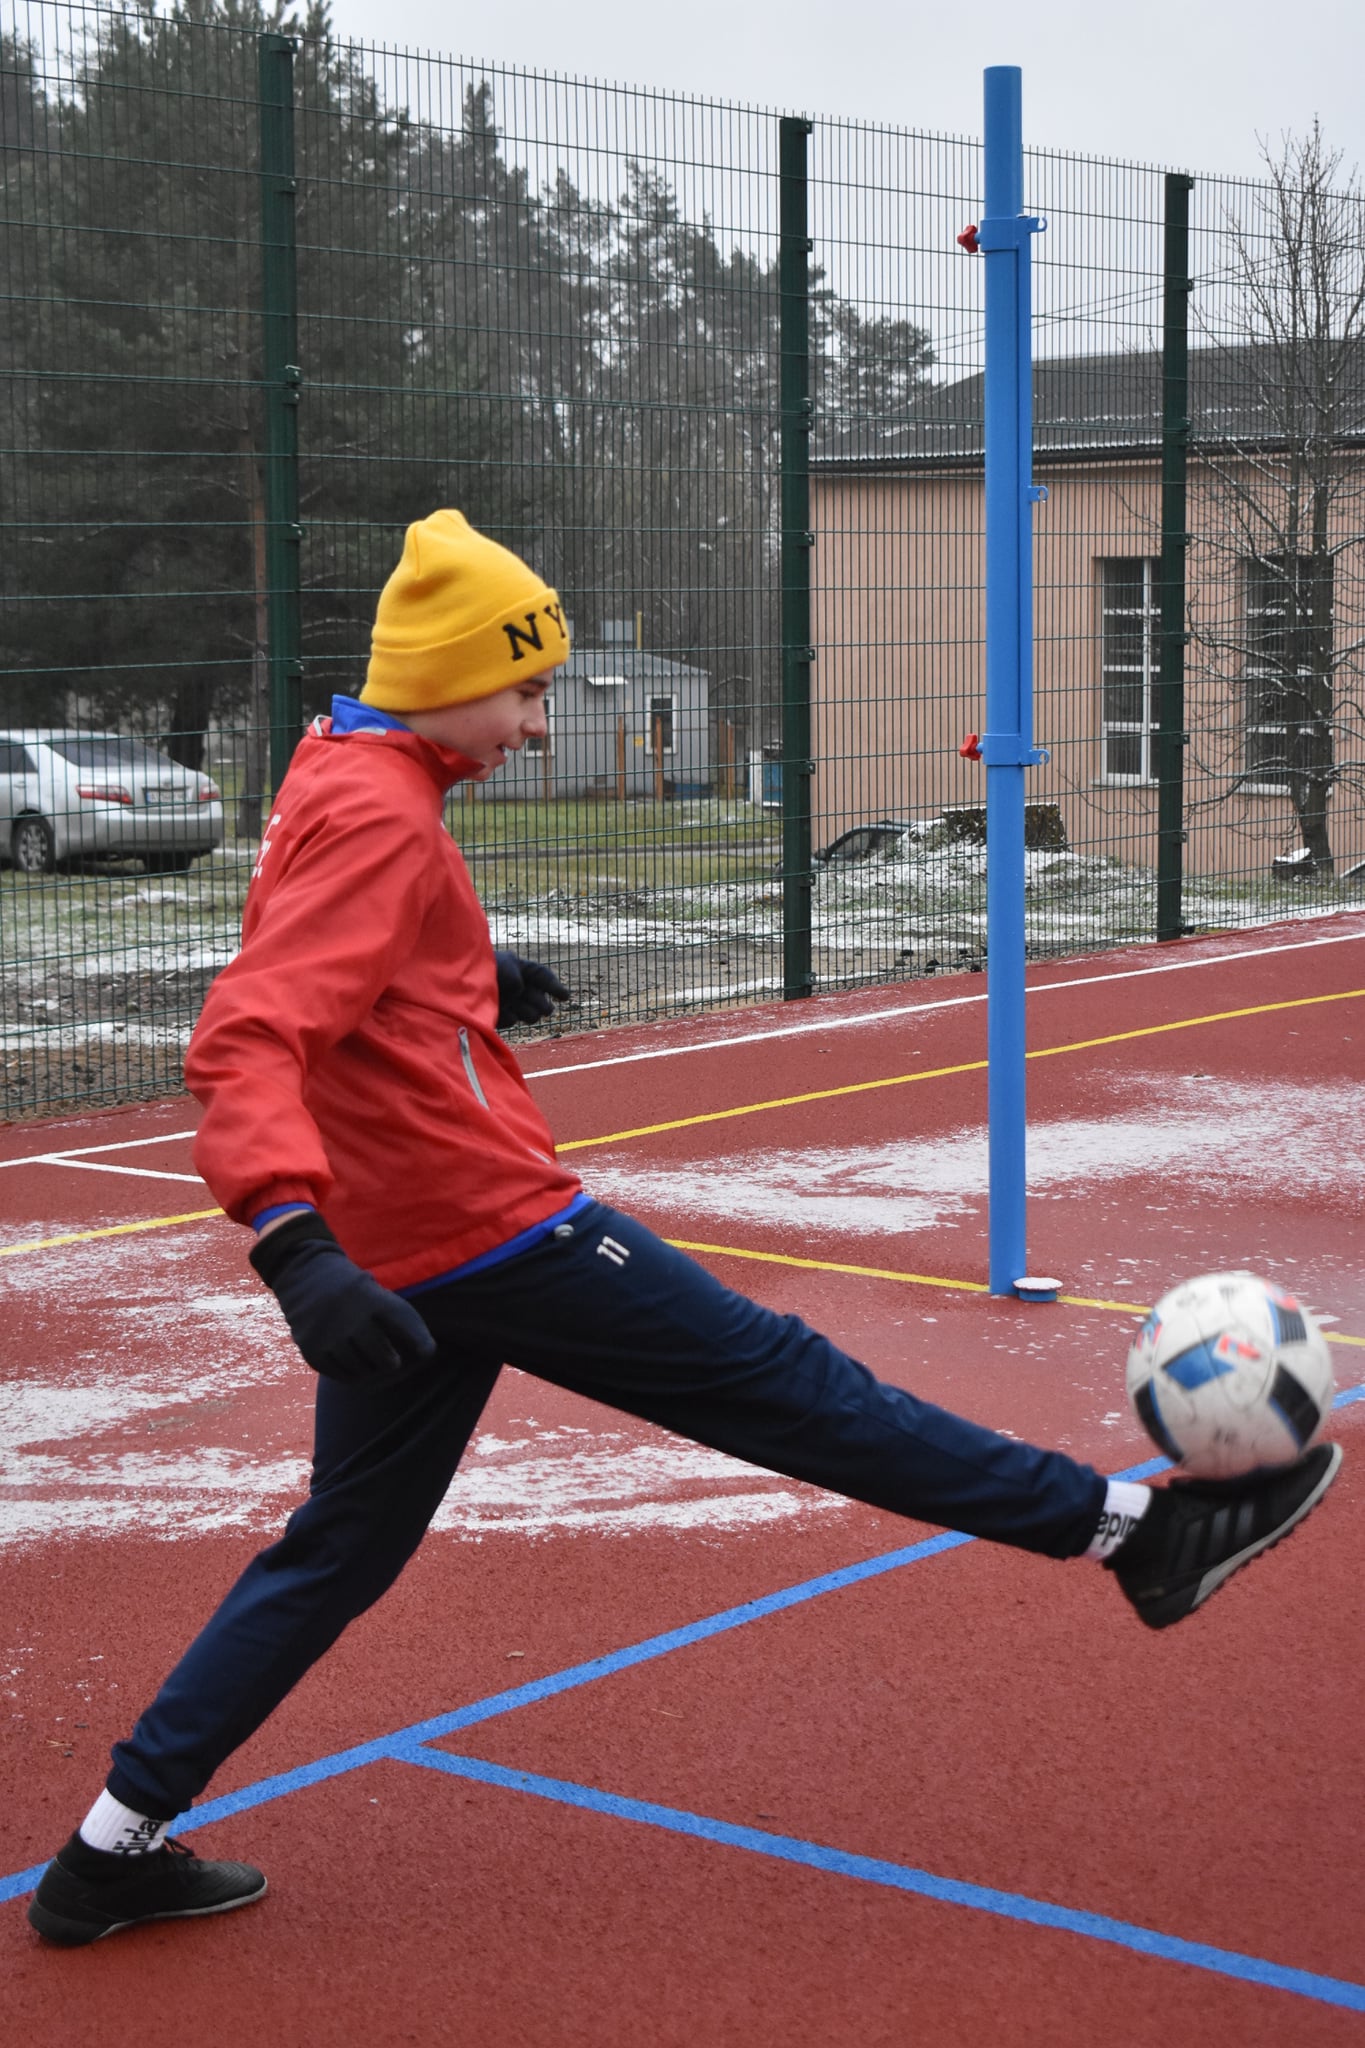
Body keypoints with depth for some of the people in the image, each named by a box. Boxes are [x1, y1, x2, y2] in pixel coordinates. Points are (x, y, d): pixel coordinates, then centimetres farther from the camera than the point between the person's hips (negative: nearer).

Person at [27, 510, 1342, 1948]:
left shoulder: (335, 775, 12)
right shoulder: (379, 819, -18)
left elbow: (315, 965, 31)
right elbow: (243, 1045, -30)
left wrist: (468, 980, 32)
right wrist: (297, 1246, -43)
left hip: (398, 1249, 10)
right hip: (492, 1225, -10)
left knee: (341, 1548, 15)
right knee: (778, 1382, -3)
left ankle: (117, 1848, 15)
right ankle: (1135, 1530, 6)